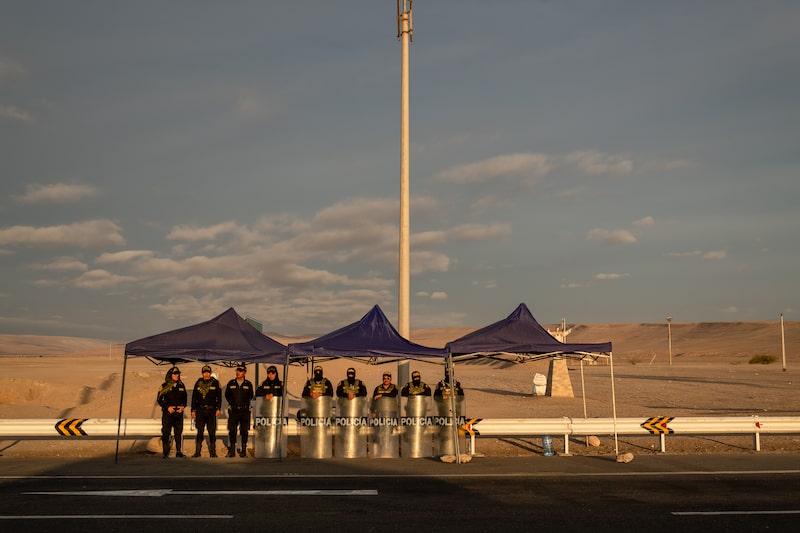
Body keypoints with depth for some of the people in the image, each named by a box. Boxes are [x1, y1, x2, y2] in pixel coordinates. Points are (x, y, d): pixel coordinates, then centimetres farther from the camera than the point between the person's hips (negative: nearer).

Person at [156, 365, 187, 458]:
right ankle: (165, 452, 4)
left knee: (179, 432, 5)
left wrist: (183, 406, -2)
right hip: (167, 412, -3)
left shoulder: (181, 386, 11)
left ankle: (178, 451, 12)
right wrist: (167, 407, -11)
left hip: (179, 412, 3)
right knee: (166, 432, -4)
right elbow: (159, 399, 0)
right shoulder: (165, 386, 0)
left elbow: (185, 398, 17)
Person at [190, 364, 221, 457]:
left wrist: (218, 409, -3)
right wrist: (193, 410, 7)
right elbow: (194, 397, 12)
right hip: (200, 410, 1)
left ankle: (212, 452, 5)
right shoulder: (198, 383, 9)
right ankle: (197, 452, 6)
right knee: (199, 432, 1)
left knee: (212, 432, 0)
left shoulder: (215, 383, 4)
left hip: (211, 410, -1)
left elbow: (219, 397, 4)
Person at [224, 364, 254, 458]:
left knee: (244, 431, 1)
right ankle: (231, 451, 6)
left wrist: (244, 403, 1)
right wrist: (232, 404, 3)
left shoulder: (248, 384, 5)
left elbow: (250, 396, 8)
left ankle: (243, 451, 8)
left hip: (245, 410, -1)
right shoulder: (231, 383, 7)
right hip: (233, 411, 1)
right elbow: (227, 395, 11)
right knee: (232, 431, -1)